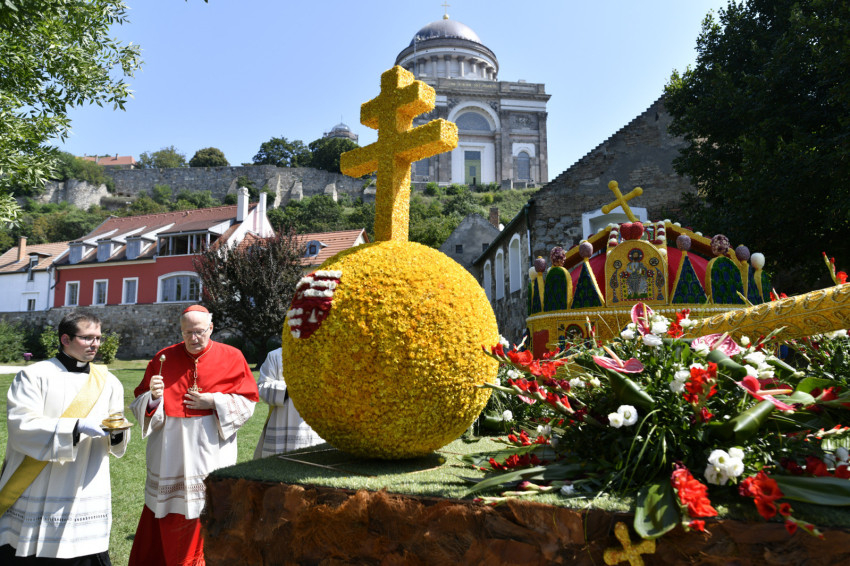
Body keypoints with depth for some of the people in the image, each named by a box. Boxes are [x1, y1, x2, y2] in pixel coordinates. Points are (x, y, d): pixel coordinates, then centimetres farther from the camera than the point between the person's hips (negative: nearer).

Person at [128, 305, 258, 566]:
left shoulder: (231, 357, -1)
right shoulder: (163, 359, 2)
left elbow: (246, 402, 0)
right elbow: (140, 405, 4)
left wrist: (214, 402, -13)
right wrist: (153, 397, -17)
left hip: (210, 452, -1)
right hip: (170, 453, 1)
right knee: (168, 519, 6)